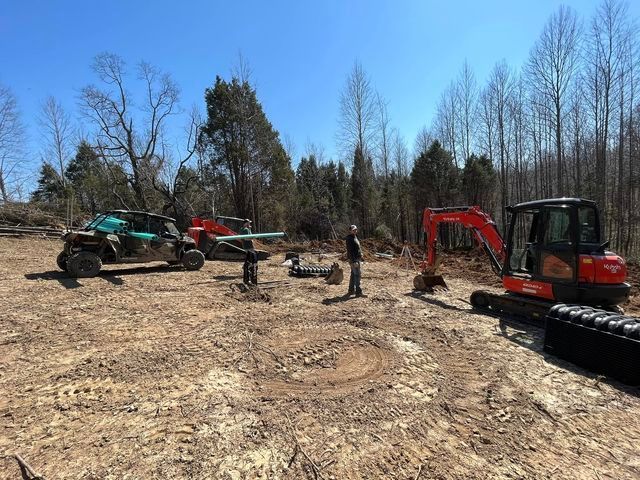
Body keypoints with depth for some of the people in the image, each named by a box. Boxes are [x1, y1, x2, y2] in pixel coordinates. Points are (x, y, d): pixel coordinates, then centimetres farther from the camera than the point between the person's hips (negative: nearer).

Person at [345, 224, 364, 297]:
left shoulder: (355, 237, 15)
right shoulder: (350, 239, -16)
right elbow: (350, 251, -21)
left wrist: (360, 260, 21)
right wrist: (354, 261, -25)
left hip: (357, 259, 10)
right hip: (354, 259, -10)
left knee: (353, 275, 14)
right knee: (357, 275, -9)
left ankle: (351, 290, 21)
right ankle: (358, 292, -6)